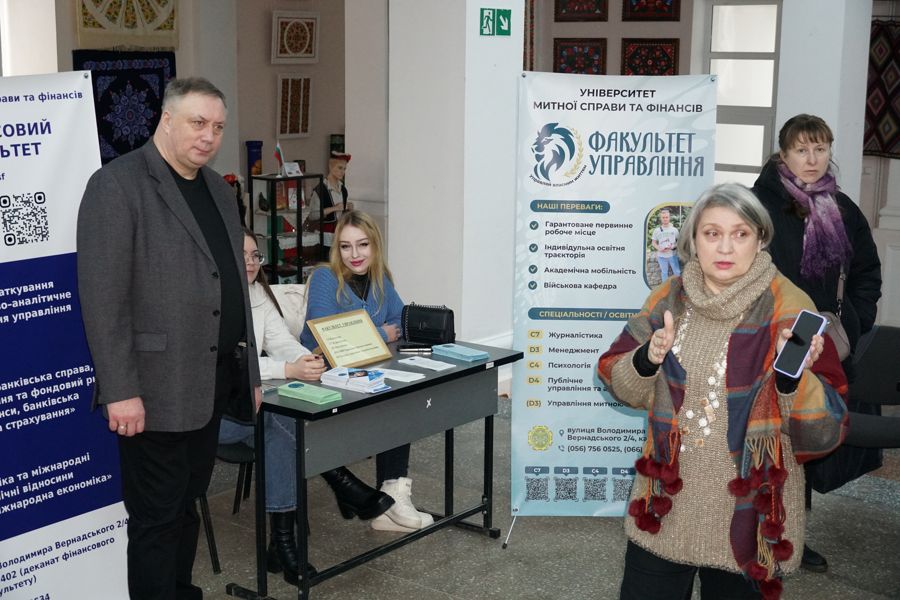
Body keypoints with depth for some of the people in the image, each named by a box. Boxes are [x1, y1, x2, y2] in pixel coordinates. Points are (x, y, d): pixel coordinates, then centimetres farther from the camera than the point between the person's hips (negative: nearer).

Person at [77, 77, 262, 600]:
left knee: (186, 505, 17)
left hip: (212, 385, 7)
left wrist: (250, 371, 16)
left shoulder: (218, 189, 14)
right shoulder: (117, 185, -11)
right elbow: (103, 297, -16)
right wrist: (120, 390, -19)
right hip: (157, 391, -7)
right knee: (157, 517, 3)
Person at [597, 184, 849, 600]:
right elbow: (622, 386, 5)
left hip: (747, 516, -3)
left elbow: (826, 429, -14)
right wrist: (647, 360, -15)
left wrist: (793, 377, -33)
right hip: (664, 508, 3)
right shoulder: (668, 298, -1)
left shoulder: (789, 309, -12)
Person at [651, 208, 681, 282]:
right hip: (661, 256, 1)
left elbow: (679, 241, 5)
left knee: (677, 272, 3)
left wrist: (673, 246, -14)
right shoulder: (657, 230, 1)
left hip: (673, 255, -1)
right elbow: (653, 242, 7)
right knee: (664, 272, 11)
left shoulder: (674, 229, 0)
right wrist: (659, 248, -13)